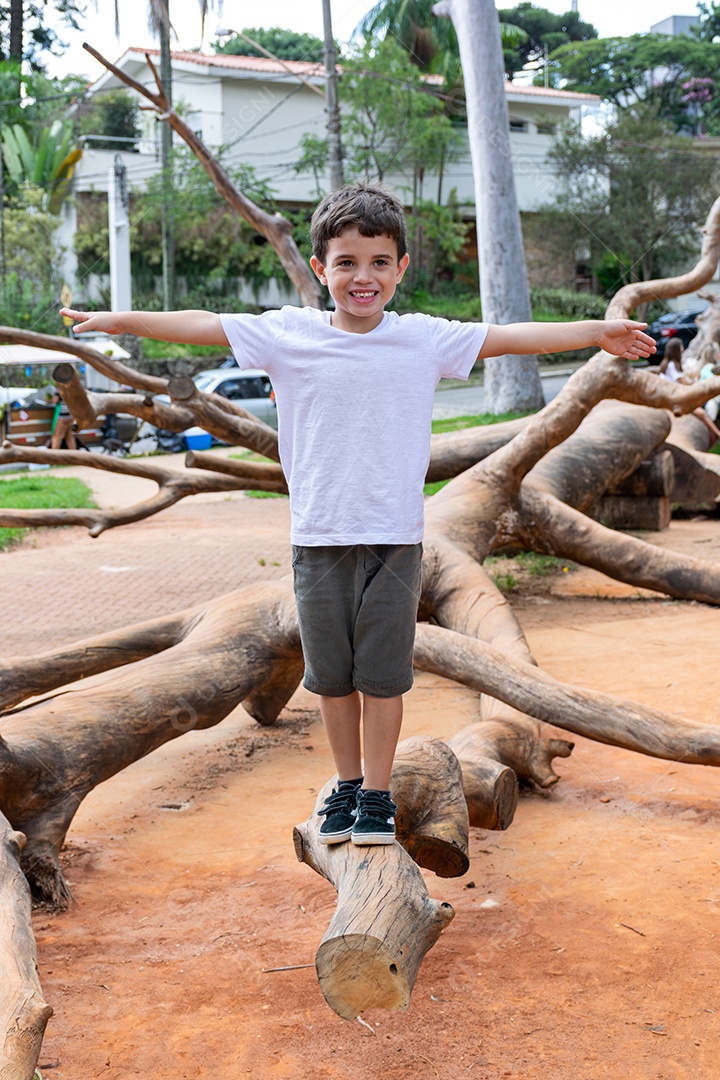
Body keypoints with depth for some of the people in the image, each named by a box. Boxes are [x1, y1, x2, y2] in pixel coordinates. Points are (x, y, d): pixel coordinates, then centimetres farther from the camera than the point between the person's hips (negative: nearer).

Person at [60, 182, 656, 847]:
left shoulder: (425, 338, 2)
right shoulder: (289, 334, 0)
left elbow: (511, 336, 6)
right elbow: (204, 325, 3)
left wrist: (598, 332, 6)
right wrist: (121, 320, 0)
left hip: (395, 539, -1)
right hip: (318, 538, 1)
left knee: (382, 672, 5)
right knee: (331, 672, 12)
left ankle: (378, 793, 20)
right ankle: (346, 783, 29)